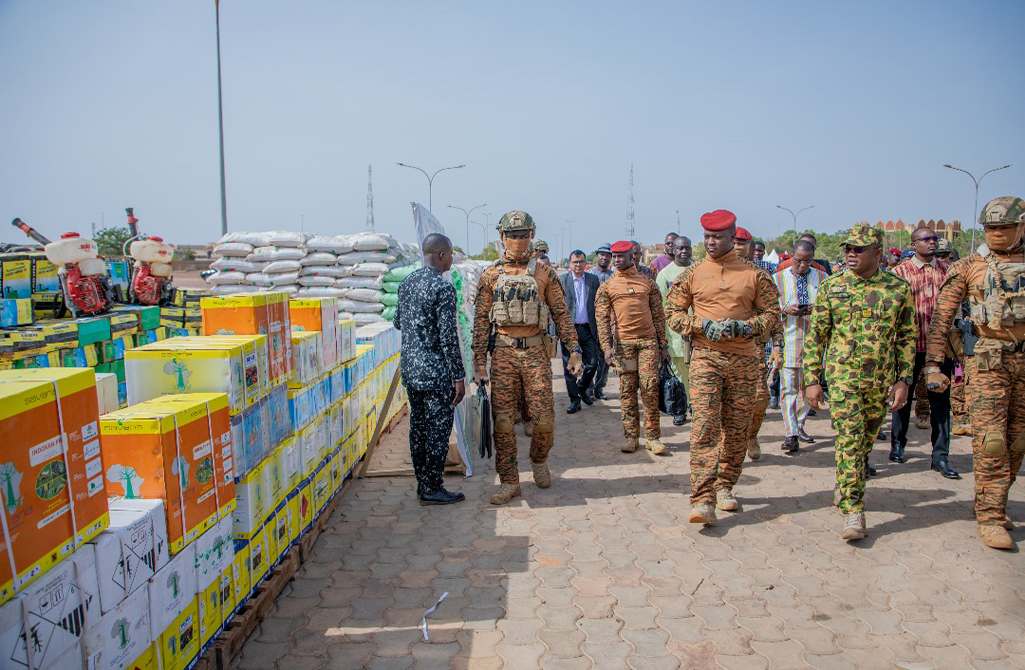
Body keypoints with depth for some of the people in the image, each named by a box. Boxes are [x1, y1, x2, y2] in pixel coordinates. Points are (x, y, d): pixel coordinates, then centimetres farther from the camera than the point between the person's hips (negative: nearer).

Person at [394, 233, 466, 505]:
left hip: (409, 368, 8)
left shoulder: (407, 283, 8)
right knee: (438, 429, 2)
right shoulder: (443, 287, -16)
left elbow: (398, 323, 19)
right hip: (436, 371, -8)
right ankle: (432, 489, 8)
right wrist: (459, 377, -13)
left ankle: (423, 483, 24)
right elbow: (448, 337, -18)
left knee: (418, 426, 14)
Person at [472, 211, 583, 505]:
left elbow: (561, 314, 7)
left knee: (544, 417, -2)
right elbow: (481, 320, 6)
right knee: (503, 419, 1)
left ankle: (539, 460, 29)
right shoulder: (490, 276, 6)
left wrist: (574, 350, -1)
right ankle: (509, 481, 12)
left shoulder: (544, 274, 5)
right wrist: (479, 362, 0)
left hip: (536, 352, 0)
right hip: (503, 353, 0)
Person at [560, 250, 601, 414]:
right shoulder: (562, 280, 1)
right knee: (569, 366, 1)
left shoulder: (593, 280, 9)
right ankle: (574, 399, 13)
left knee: (592, 364, 2)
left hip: (588, 329, 2)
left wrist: (599, 328, 4)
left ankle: (582, 389, 29)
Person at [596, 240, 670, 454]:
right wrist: (606, 346, -10)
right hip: (623, 343, 0)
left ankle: (653, 437, 3)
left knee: (650, 388, -4)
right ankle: (631, 436, 11)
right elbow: (602, 319, 1)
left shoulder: (648, 283, 10)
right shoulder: (606, 287, 7)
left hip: (648, 341, 0)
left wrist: (663, 344, 7)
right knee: (627, 390, 2)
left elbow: (658, 315, 11)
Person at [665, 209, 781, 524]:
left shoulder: (754, 274, 6)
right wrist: (704, 325, -10)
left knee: (737, 429, 7)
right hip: (705, 357, -2)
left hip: (744, 359, 2)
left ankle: (725, 487, 25)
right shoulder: (692, 274, 6)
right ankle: (703, 501, -15)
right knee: (704, 427, -12)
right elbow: (672, 312, 6)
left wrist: (746, 326, -10)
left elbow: (771, 312, 10)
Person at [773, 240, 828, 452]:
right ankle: (791, 435, -7)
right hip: (788, 342, -2)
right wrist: (786, 310, -14)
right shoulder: (778, 279, 6)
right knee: (789, 388, -6)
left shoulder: (822, 278, 10)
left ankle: (799, 425, 28)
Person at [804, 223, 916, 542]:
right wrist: (812, 380, -3)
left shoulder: (899, 289, 2)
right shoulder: (831, 287, -1)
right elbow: (816, 336, 2)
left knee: (866, 441, 14)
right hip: (842, 375, -2)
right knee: (849, 440, -10)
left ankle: (844, 488, 37)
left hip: (881, 380, 2)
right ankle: (853, 511, -8)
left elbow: (907, 337, 6)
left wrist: (903, 380, 0)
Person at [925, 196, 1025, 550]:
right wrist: (933, 364, -7)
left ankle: (990, 504, 24)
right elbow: (941, 317, 1)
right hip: (988, 359, -3)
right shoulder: (968, 267, 2)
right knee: (991, 438, -9)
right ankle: (991, 517, -2)